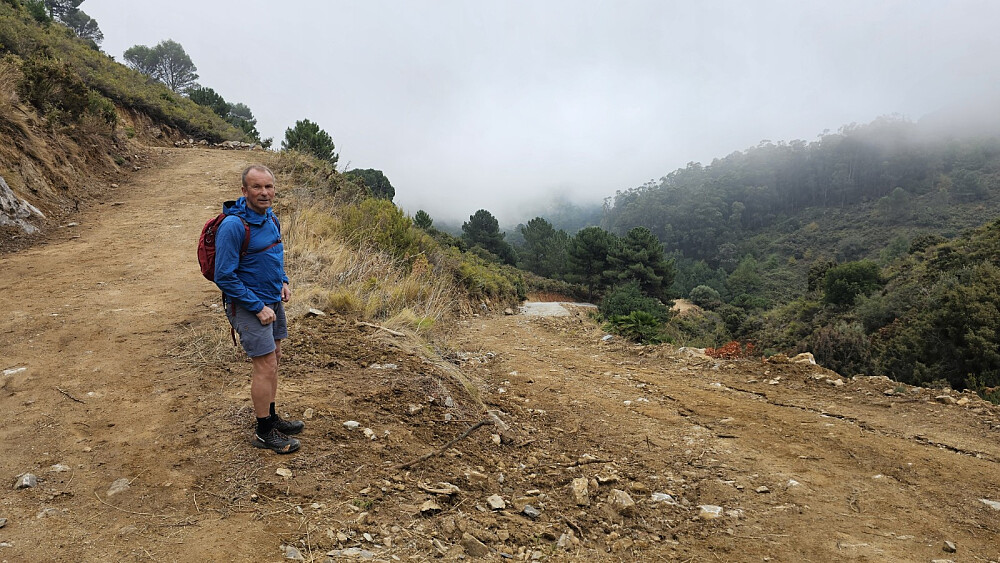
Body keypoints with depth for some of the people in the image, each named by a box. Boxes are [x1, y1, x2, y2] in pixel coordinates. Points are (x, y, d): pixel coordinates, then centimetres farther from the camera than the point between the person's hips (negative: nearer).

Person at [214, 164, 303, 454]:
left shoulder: (270, 218, 3)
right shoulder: (233, 225, -23)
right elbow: (224, 276, -22)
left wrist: (283, 281, 5)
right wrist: (258, 307, -20)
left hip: (272, 300, 8)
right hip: (247, 304, -8)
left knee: (273, 358, 15)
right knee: (265, 365, -6)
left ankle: (271, 418, 30)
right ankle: (264, 433, 9)